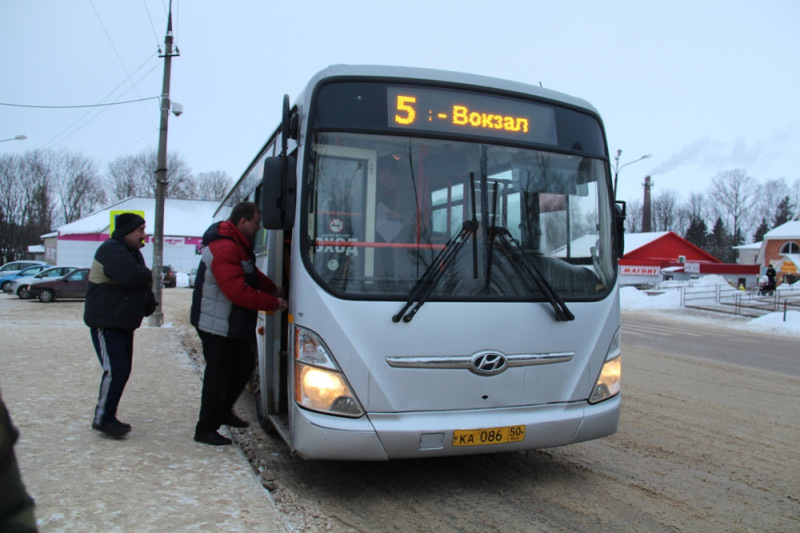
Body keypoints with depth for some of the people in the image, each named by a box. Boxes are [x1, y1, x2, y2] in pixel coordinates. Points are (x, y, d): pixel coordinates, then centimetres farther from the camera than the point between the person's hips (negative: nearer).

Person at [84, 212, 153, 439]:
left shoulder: (132, 252, 15)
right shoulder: (111, 250, -18)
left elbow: (142, 281, 17)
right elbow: (133, 277, -31)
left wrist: (147, 300, -3)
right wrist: (149, 276, -10)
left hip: (123, 324, 10)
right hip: (105, 324, -10)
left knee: (122, 370, 11)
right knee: (116, 370, -15)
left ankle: (108, 417, 20)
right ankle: (102, 419, -5)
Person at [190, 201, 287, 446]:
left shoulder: (238, 246, 12)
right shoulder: (224, 249, -24)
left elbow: (253, 275, 24)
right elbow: (238, 291, -30)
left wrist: (273, 288, 10)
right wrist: (273, 303, -23)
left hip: (234, 325, 11)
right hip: (217, 325, -11)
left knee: (244, 366, 19)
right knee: (218, 375, -3)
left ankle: (224, 412, 37)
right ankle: (205, 430, 10)